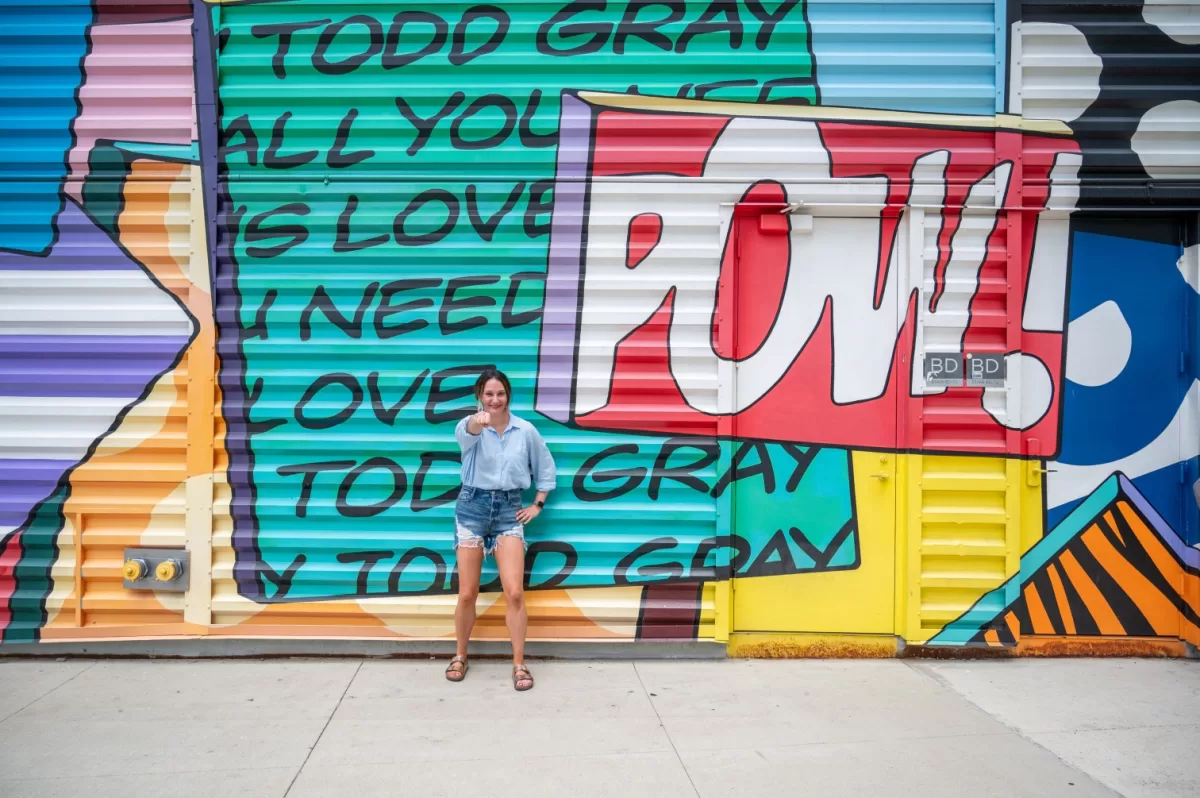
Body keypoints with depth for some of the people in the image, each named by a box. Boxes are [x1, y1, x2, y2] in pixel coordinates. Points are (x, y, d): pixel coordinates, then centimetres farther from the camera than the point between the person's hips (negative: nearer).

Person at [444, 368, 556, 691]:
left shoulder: (526, 430, -1)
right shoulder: (471, 426, -8)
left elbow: (546, 467, 14)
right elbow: (465, 433, -35)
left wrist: (538, 504, 8)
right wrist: (478, 422, -58)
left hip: (509, 509, 1)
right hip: (472, 506, -1)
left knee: (514, 592, -7)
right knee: (467, 594, 4)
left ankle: (519, 664, 7)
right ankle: (460, 656, 26)